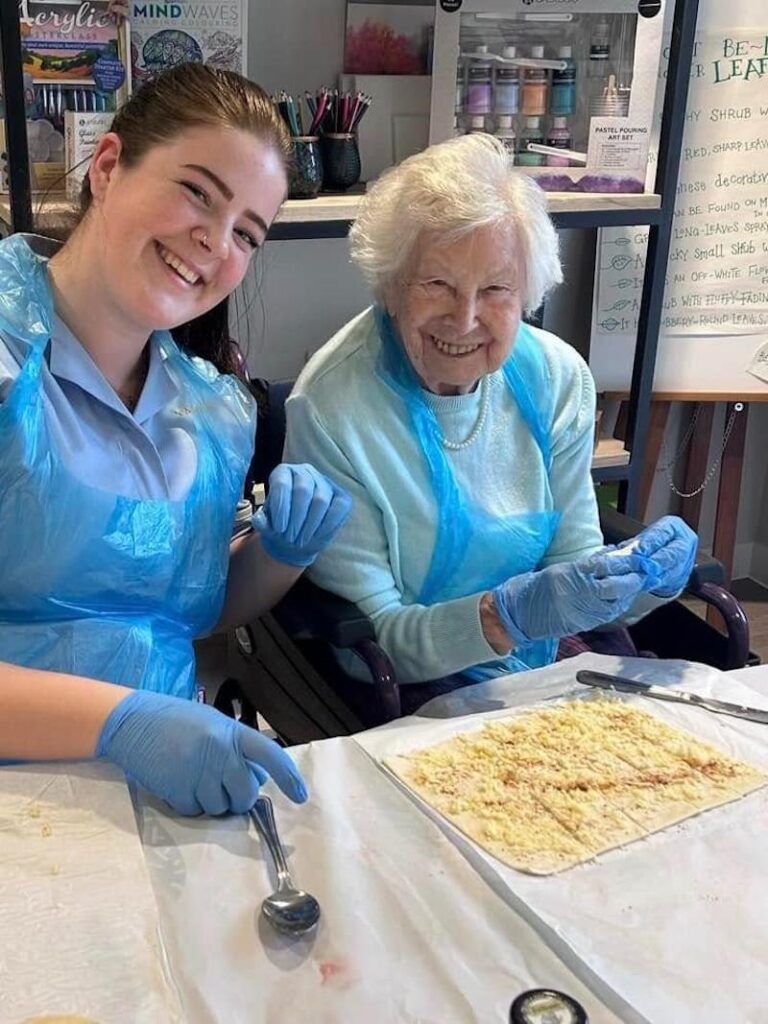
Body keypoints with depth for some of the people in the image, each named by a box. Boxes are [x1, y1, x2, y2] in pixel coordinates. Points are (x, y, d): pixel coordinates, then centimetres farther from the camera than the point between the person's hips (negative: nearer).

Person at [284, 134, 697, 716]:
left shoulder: (559, 378, -6)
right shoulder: (330, 409, -21)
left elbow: (574, 556, 3)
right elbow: (369, 637, -17)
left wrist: (644, 576, -19)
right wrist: (509, 614, -32)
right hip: (403, 703, -5)